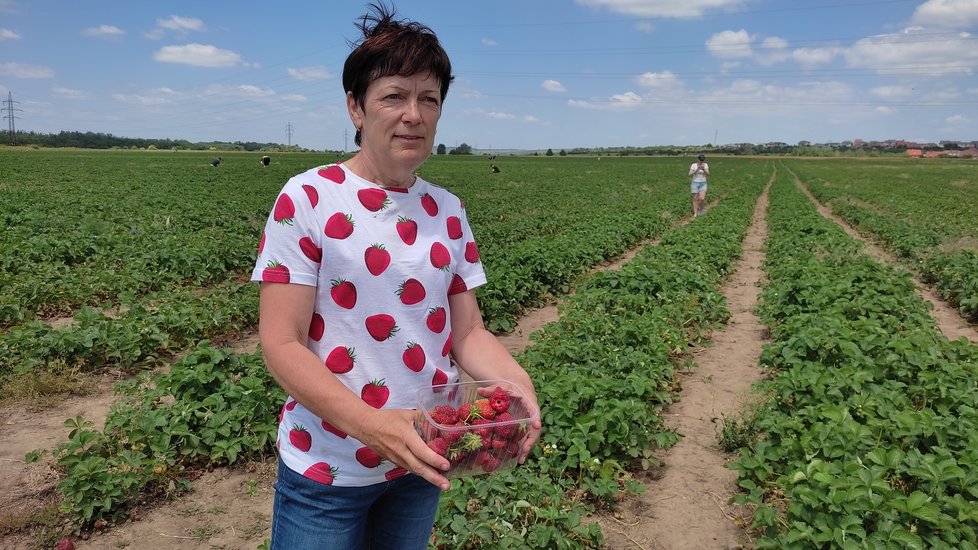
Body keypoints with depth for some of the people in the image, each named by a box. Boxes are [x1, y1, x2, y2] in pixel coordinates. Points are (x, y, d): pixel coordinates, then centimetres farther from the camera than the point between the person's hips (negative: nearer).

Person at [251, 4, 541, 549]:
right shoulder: (307, 198, -13)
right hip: (327, 468, -4)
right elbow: (281, 344, -16)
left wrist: (517, 381, -20)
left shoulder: (448, 211, 0)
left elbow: (468, 332, 1)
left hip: (423, 459, 5)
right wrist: (371, 423, -29)